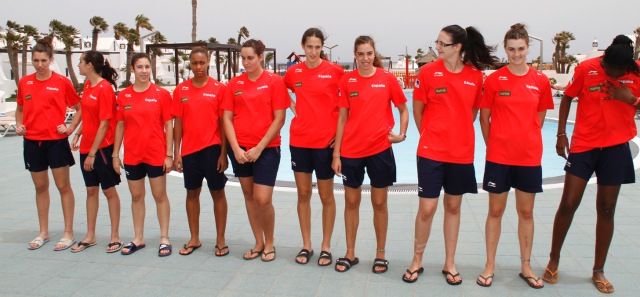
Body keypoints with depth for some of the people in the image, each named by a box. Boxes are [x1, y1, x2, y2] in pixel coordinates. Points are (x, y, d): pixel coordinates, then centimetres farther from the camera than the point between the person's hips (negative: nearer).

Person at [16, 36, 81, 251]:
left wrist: (70, 128, -9)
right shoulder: (24, 83, 5)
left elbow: (79, 108, 2)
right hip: (32, 142, 4)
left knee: (63, 186, 2)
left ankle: (68, 233, 11)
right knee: (40, 187, 13)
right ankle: (43, 233, 24)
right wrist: (19, 125, 1)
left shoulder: (62, 82, -5)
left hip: (56, 141, -4)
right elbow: (20, 109, 18)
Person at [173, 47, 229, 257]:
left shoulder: (219, 88, -3)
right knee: (192, 193, 12)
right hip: (189, 150, 3)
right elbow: (178, 122, 6)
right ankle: (194, 239, 24)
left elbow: (223, 122, -3)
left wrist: (223, 152, -7)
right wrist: (176, 152, 1)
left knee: (218, 193, 4)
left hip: (212, 148, -3)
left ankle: (220, 240, 14)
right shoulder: (181, 90, 4)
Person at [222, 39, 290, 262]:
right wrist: (236, 148, -8)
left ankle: (269, 243, 15)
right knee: (248, 196, 11)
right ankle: (258, 243, 26)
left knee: (263, 199, -8)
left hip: (267, 148, -4)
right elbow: (227, 119, 4)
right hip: (240, 149, 4)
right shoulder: (234, 84, 5)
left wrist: (259, 148, -12)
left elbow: (279, 119, -8)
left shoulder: (274, 81, -4)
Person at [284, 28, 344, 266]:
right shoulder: (293, 72, 4)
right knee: (303, 193, 9)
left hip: (325, 141, -3)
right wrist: (290, 104, 7)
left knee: (326, 195, 6)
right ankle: (306, 245, 21)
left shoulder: (335, 71, -5)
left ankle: (326, 247, 19)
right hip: (299, 140, 3)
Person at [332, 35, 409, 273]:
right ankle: (350, 254, 22)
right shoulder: (347, 80, 2)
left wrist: (402, 133, -6)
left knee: (379, 202, 8)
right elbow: (342, 118, 4)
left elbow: (403, 109, 10)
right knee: (351, 201, 9)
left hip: (380, 148, -1)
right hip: (351, 150, 1)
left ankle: (380, 254, 21)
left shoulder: (387, 79, -1)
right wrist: (336, 153, 1)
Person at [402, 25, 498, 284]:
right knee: (427, 208, -1)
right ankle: (417, 261, 19)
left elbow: (473, 112, 12)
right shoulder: (428, 71, -6)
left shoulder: (475, 76, -1)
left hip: (462, 153, 2)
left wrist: (458, 135, 11)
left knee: (453, 206, 12)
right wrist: (431, 136, 9)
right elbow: (417, 110, 3)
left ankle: (449, 264, 25)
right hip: (431, 152, -2)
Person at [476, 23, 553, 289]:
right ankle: (490, 266, 18)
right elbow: (484, 117, 3)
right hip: (498, 156, -2)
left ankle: (526, 266, 25)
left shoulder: (540, 81, 2)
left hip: (529, 157, 2)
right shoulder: (494, 80, -4)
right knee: (495, 210, 6)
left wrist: (524, 140, 9)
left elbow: (539, 118, 12)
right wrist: (493, 145, 5)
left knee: (526, 212, 11)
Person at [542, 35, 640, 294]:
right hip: (584, 145, -1)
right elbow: (567, 98, 3)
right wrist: (561, 134, 0)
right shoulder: (586, 68, -9)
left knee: (606, 210, 6)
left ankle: (598, 270, 20)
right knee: (568, 204, -2)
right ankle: (553, 261, 17)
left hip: (616, 147, 2)